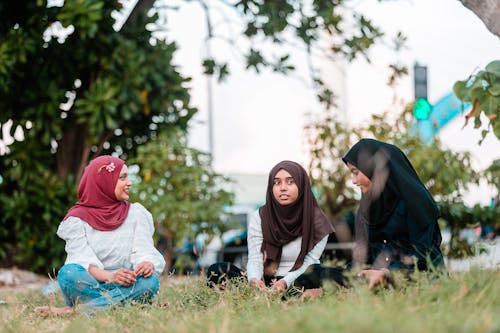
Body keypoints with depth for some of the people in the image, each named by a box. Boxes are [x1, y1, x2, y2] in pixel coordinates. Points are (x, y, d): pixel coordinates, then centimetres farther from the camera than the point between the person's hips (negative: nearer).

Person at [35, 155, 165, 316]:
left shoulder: (136, 213, 11)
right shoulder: (77, 218, 3)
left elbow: (144, 249, -2)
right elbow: (83, 260, -11)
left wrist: (148, 264, -28)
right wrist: (110, 277, -31)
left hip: (125, 286, 3)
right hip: (88, 286, -2)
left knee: (150, 280, -32)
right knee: (68, 272, -33)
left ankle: (76, 310, -32)